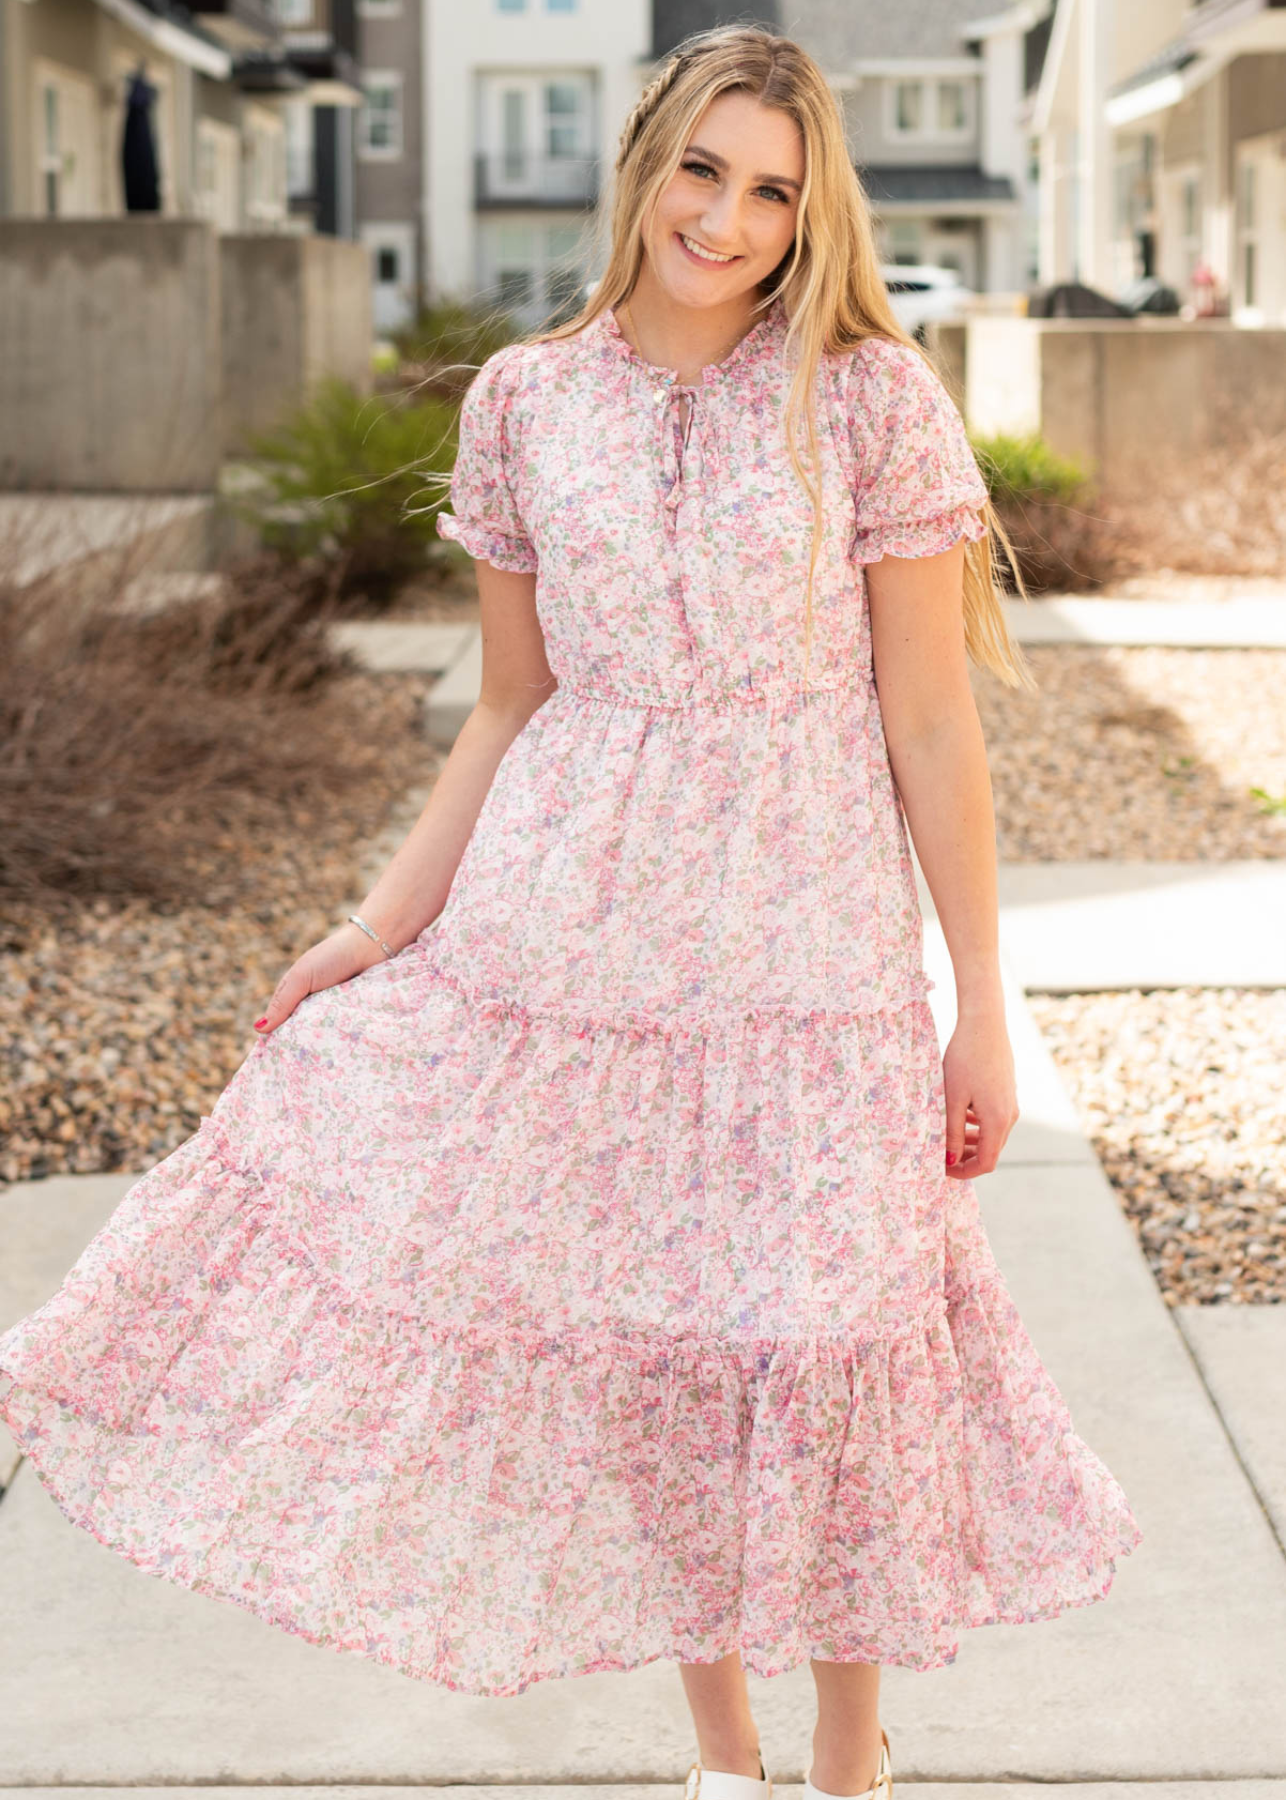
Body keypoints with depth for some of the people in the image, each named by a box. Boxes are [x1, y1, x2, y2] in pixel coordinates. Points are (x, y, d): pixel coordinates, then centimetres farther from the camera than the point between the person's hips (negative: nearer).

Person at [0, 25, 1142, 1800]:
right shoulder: (525, 402, 3)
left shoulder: (873, 397, -6)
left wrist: (982, 1007, -4)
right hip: (561, 926, 3)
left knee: (815, 1356, 2)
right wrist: (385, 924, 5)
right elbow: (510, 710, 10)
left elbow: (931, 723, -4)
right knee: (631, 1338, 9)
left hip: (802, 950, -3)